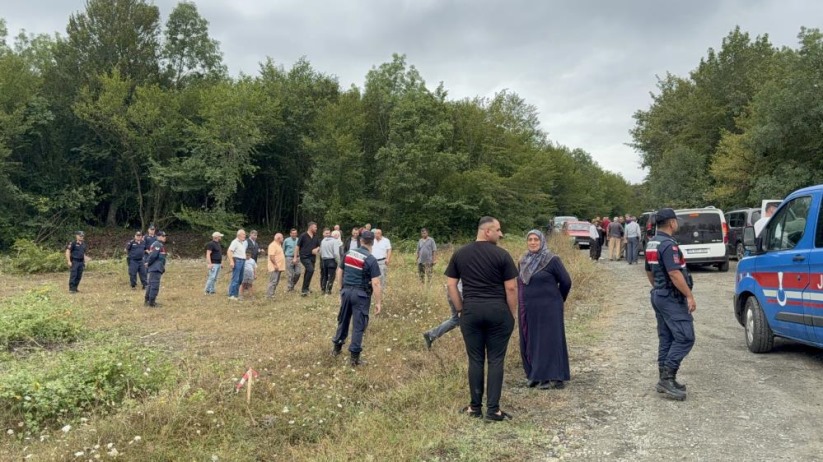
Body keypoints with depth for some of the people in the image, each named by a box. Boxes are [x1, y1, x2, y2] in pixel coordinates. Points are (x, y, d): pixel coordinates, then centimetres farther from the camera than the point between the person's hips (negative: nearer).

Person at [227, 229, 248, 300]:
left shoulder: (244, 243, 17)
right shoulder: (235, 242, -9)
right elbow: (229, 252, -16)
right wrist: (231, 261, -23)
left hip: (242, 261, 9)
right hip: (237, 261, -9)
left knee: (240, 279, 10)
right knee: (235, 279, -9)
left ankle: (236, 295, 17)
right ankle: (231, 295, -5)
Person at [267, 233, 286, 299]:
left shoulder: (278, 245, 18)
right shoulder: (273, 245, -15)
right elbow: (271, 256, -23)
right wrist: (275, 264, -26)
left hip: (278, 267, 10)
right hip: (274, 268, -10)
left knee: (276, 282, 12)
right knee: (273, 282, -11)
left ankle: (272, 294, 17)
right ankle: (269, 295, -10)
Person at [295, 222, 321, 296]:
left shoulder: (316, 237, 10)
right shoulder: (303, 236, -5)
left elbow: (319, 246, 17)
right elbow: (297, 246, -3)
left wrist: (317, 249, -8)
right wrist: (295, 257, -6)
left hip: (312, 257, 6)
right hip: (304, 257, -6)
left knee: (308, 273, 11)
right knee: (311, 270, -23)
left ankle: (304, 290, 24)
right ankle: (305, 289, -16)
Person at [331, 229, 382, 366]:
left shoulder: (349, 253, 2)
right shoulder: (371, 260, -15)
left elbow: (339, 272, 11)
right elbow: (375, 284, -18)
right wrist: (378, 302, -13)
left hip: (346, 291, 5)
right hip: (361, 294, -5)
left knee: (343, 320, 21)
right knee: (358, 325, 3)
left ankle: (337, 347, 35)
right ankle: (354, 356, 8)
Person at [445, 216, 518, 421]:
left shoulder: (459, 254, 5)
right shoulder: (502, 255, -6)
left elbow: (451, 285, 5)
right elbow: (511, 288, -7)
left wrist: (461, 309, 11)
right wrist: (512, 313, 4)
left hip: (471, 310, 3)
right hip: (498, 310, -3)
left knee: (475, 359, 10)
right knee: (496, 360, 5)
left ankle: (475, 407, 18)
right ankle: (493, 409, 8)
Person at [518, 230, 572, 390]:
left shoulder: (552, 260, -11)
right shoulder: (524, 260, 7)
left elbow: (566, 282, -6)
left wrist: (557, 299, 6)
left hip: (548, 309, -6)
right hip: (528, 310, 6)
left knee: (549, 340, 0)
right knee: (531, 342, 11)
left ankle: (554, 377, 8)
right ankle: (536, 375, 23)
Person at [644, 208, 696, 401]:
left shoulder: (651, 243, 12)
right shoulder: (668, 244, -19)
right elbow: (674, 274, -24)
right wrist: (690, 296, -19)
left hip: (659, 296, 10)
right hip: (672, 298, -10)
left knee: (666, 338, 12)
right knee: (685, 338, -8)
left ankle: (665, 380, 16)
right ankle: (667, 377, -11)